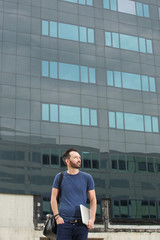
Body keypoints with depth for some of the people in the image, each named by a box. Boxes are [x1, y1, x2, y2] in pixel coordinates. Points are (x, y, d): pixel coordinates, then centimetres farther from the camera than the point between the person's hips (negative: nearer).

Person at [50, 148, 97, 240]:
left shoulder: (87, 177, 8)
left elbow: (93, 199, 9)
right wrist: (57, 216, -5)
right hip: (64, 222, -1)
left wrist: (92, 219, -3)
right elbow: (53, 198, 7)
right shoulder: (60, 177, 6)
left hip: (82, 223, 1)